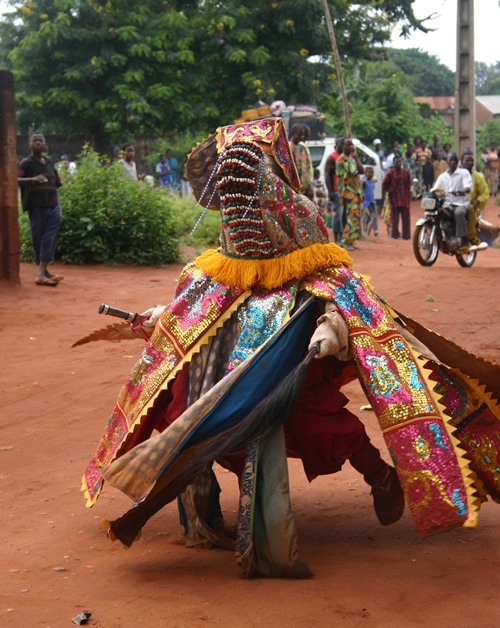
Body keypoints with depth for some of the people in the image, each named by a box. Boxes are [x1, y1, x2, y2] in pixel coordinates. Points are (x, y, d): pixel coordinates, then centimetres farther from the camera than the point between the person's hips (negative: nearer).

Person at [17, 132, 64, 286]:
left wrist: (58, 205, 15)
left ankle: (41, 273, -16)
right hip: (36, 207, -3)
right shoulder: (26, 163, -1)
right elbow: (15, 179, -17)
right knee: (37, 239, 4)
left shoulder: (49, 162, 14)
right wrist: (32, 179, -33)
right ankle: (43, 271, 16)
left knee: (49, 239, -10)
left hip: (53, 207, 3)